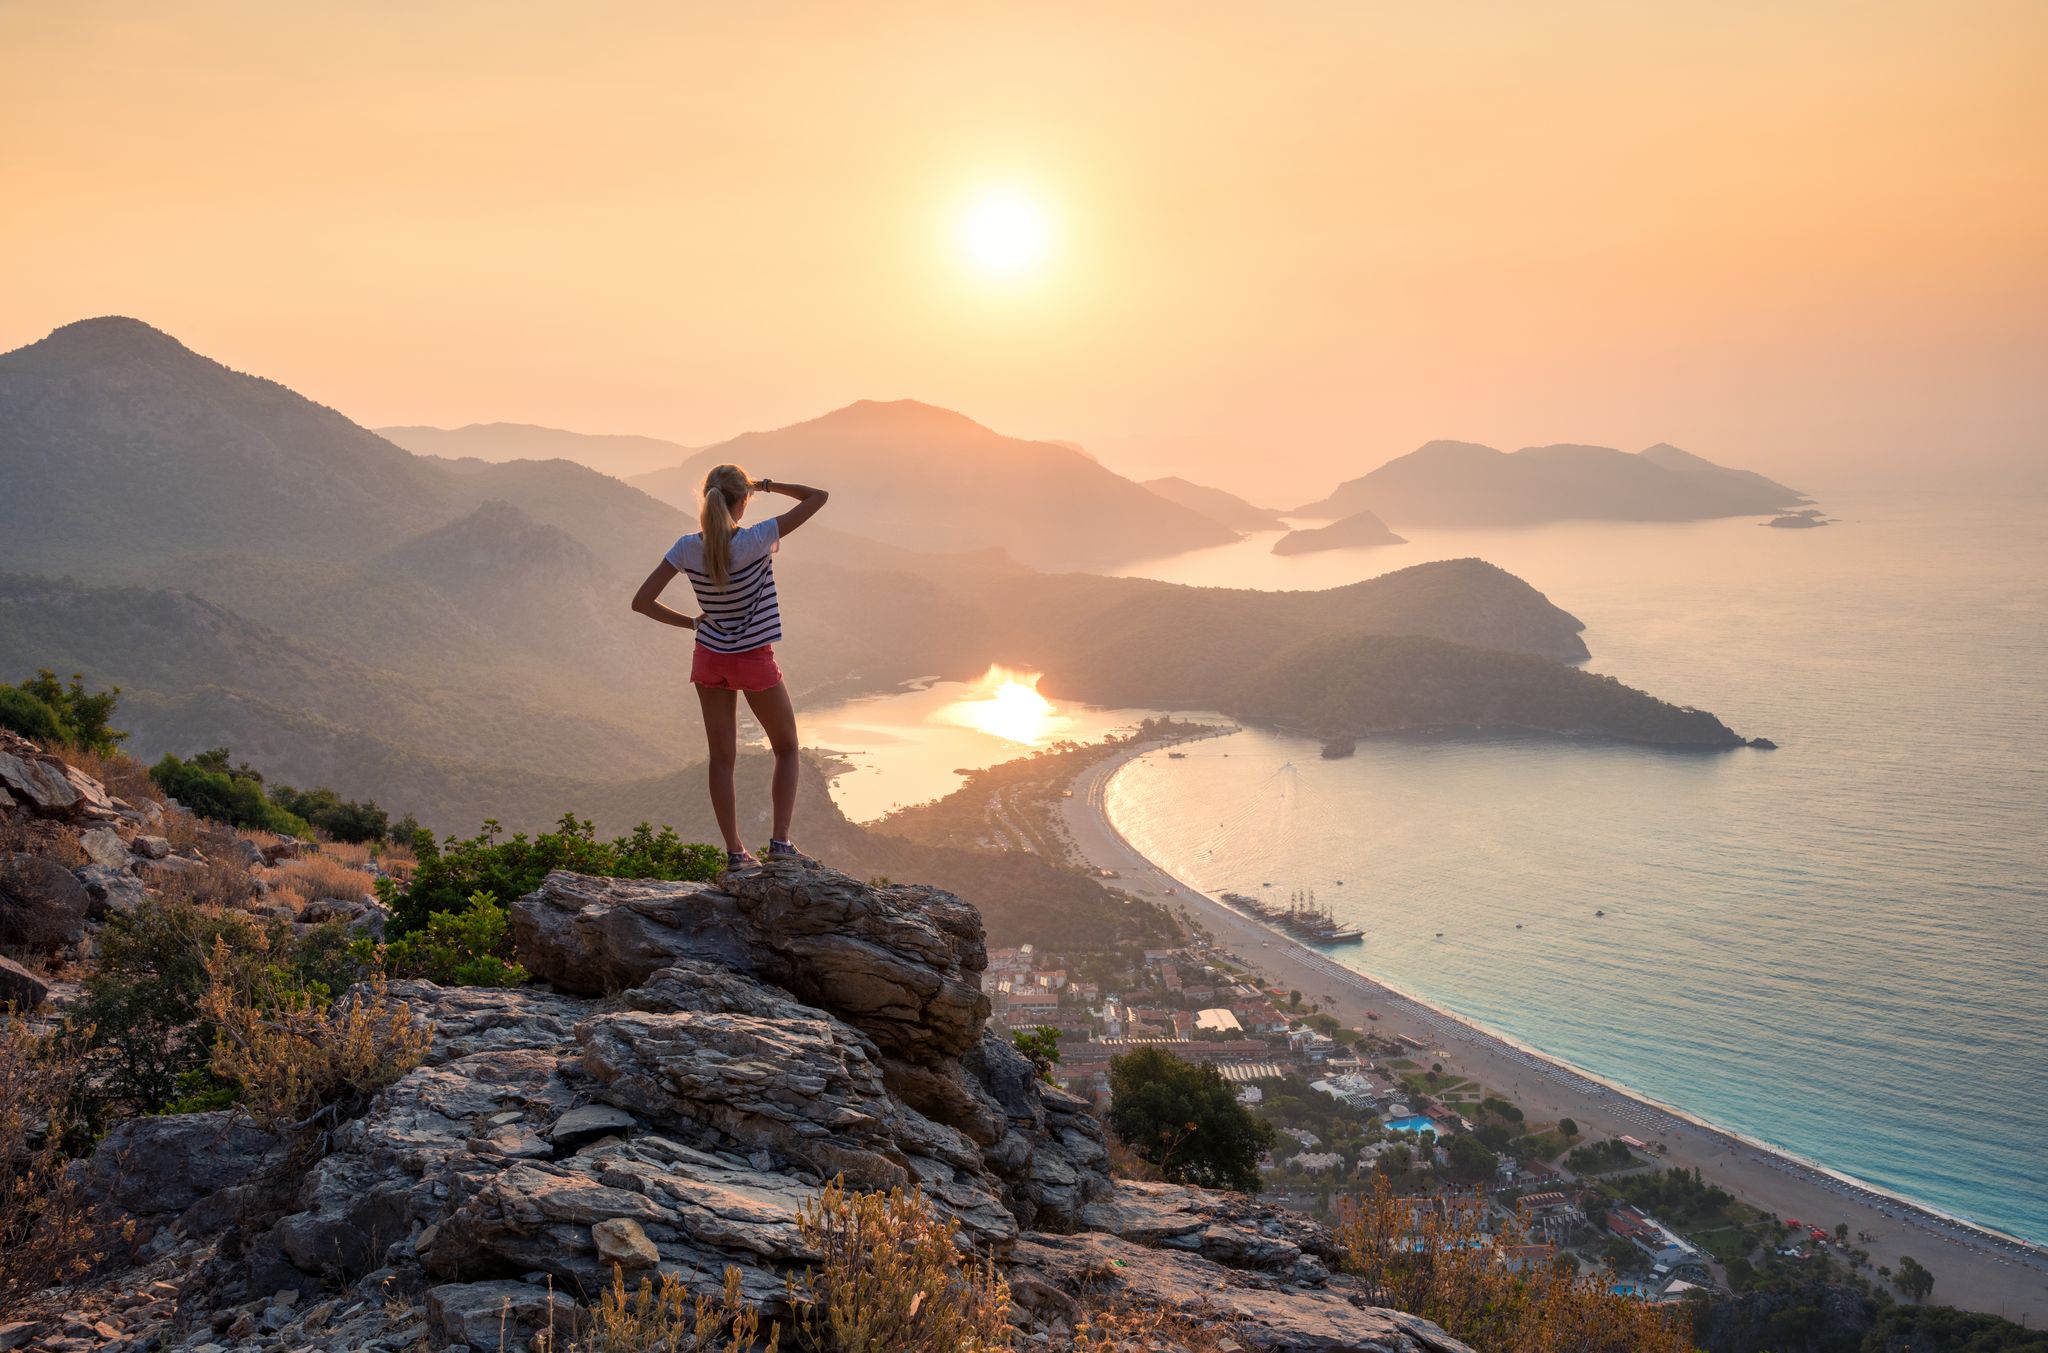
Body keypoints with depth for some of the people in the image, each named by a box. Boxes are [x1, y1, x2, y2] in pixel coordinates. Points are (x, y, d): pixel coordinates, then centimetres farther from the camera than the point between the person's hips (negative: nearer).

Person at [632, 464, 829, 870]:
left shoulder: (687, 548, -11)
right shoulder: (757, 540, -20)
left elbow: (642, 601, -9)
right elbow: (818, 496, -14)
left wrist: (690, 622, 0)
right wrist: (769, 486, -3)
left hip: (709, 659, 3)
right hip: (755, 660, -3)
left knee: (722, 757, 11)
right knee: (787, 749, 15)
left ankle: (735, 852, 14)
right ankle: (780, 841, 5)